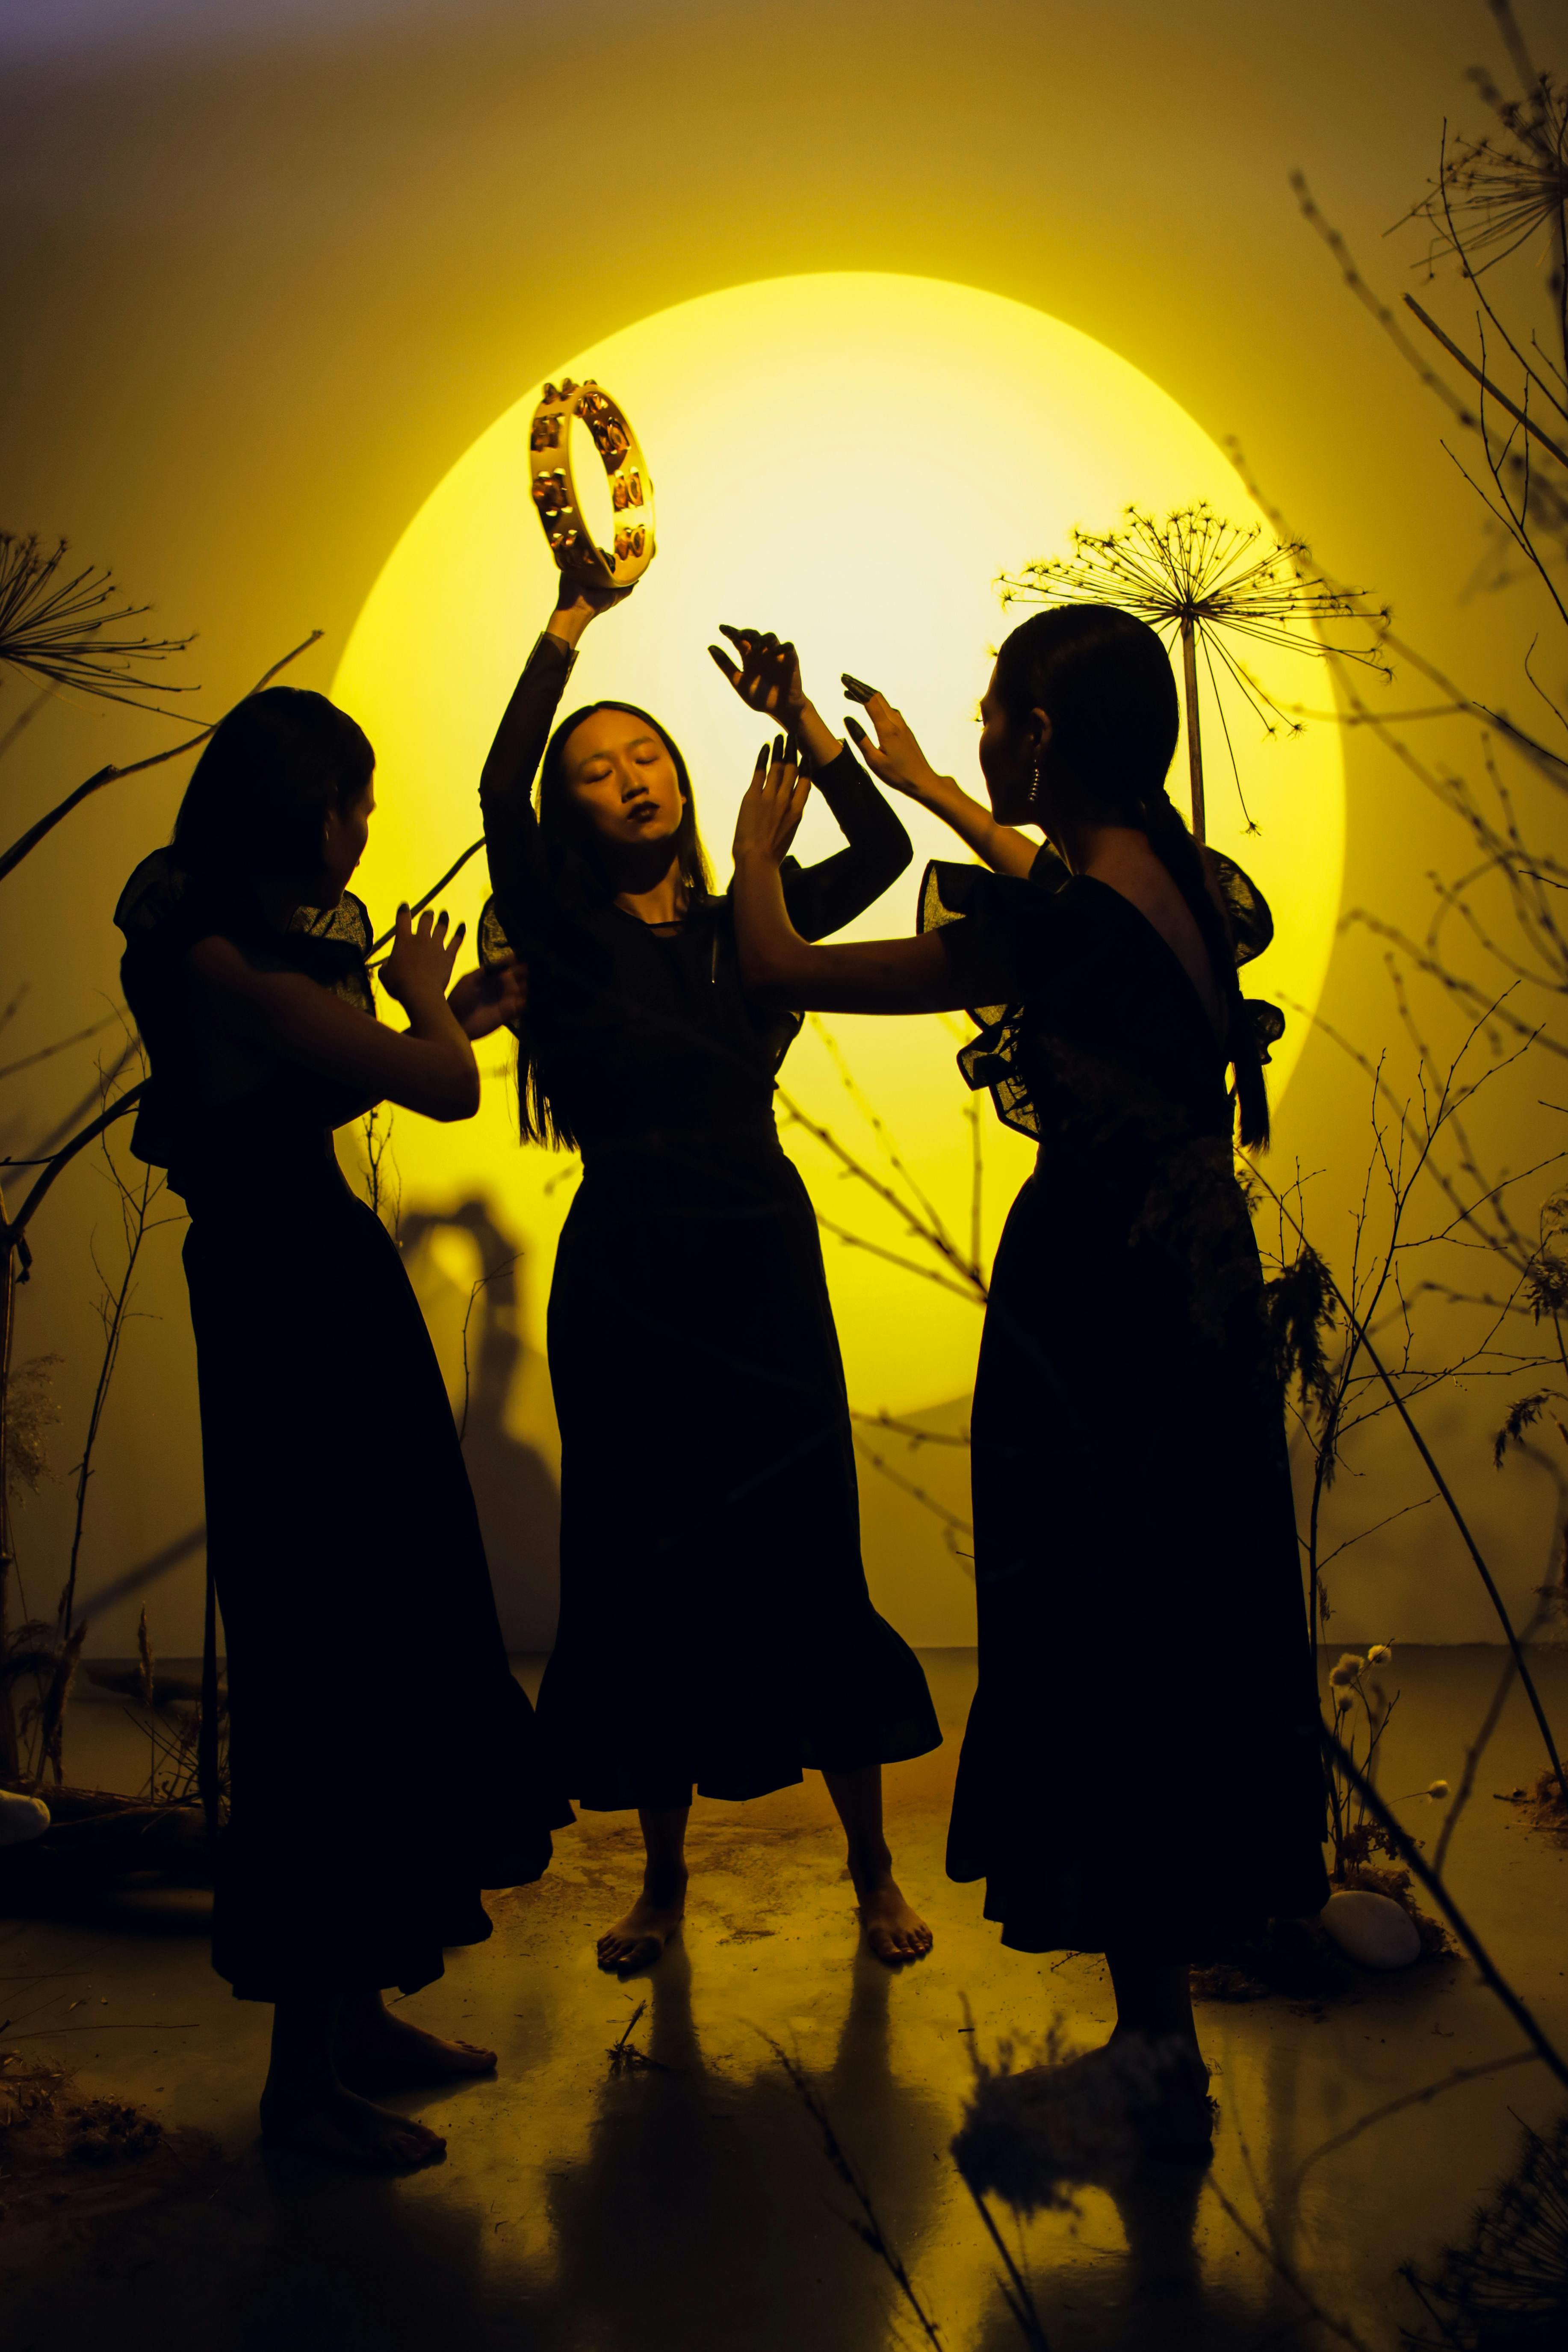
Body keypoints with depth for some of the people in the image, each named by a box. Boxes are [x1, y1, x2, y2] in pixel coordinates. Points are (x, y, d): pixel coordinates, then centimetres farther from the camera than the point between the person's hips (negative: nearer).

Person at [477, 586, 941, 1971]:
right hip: (625, 1270, -1)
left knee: (805, 1554, 1)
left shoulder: (742, 930, 12)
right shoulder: (566, 939, 4)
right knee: (645, 1568, 4)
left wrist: (797, 718, -5)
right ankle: (664, 1879, 19)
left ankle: (874, 1870, 13)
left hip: (762, 1257, 2)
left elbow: (882, 850, 1)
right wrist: (566, 632, -9)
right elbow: (499, 792, -12)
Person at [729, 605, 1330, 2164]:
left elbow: (776, 965, -14)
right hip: (1201, 1295, 9)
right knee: (1181, 1642, 19)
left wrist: (759, 837, 8)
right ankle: (1159, 2034, 36)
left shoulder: (1053, 922, -22)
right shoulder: (1191, 883, 2)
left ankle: (1158, 2053, 15)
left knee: (1101, 1657, 4)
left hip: (1093, 1316, -8)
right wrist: (924, 789, 38)